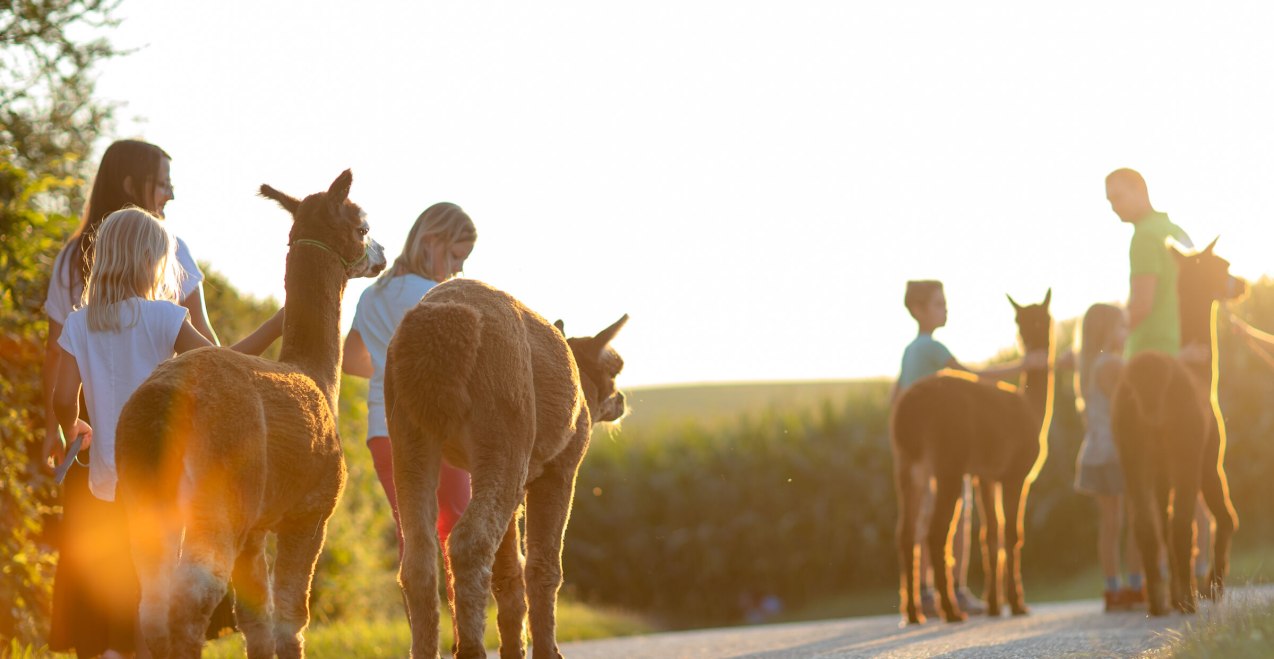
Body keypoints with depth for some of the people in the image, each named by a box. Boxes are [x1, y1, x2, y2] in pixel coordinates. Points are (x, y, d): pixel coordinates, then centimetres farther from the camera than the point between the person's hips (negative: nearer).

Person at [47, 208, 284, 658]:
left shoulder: (78, 325, 1)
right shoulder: (162, 317, -9)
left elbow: (63, 399, -4)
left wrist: (73, 430, 18)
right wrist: (279, 323, -11)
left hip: (106, 484, 3)